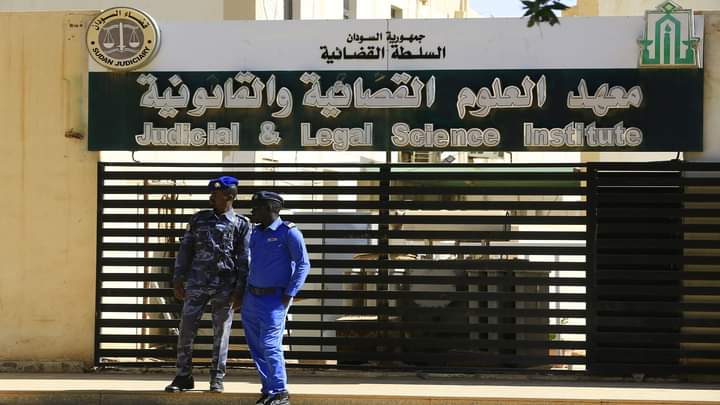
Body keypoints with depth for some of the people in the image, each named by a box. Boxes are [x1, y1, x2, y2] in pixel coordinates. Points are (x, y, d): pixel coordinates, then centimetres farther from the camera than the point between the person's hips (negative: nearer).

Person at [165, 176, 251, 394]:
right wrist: (178, 279, 5)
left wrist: (240, 290, -7)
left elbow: (244, 260, 0)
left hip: (225, 286, -2)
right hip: (196, 283, 2)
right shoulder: (199, 219, 11)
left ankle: (217, 379, 10)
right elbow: (185, 249, 12)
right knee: (186, 329, -3)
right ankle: (183, 377, 4)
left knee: (221, 333, 2)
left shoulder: (241, 224, 3)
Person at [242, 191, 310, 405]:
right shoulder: (256, 232, 11)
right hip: (252, 297, 7)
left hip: (275, 299, -7)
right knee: (255, 346, 6)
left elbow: (303, 264, -13)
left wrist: (289, 295, -17)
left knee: (269, 345, -15)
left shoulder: (289, 232, -11)